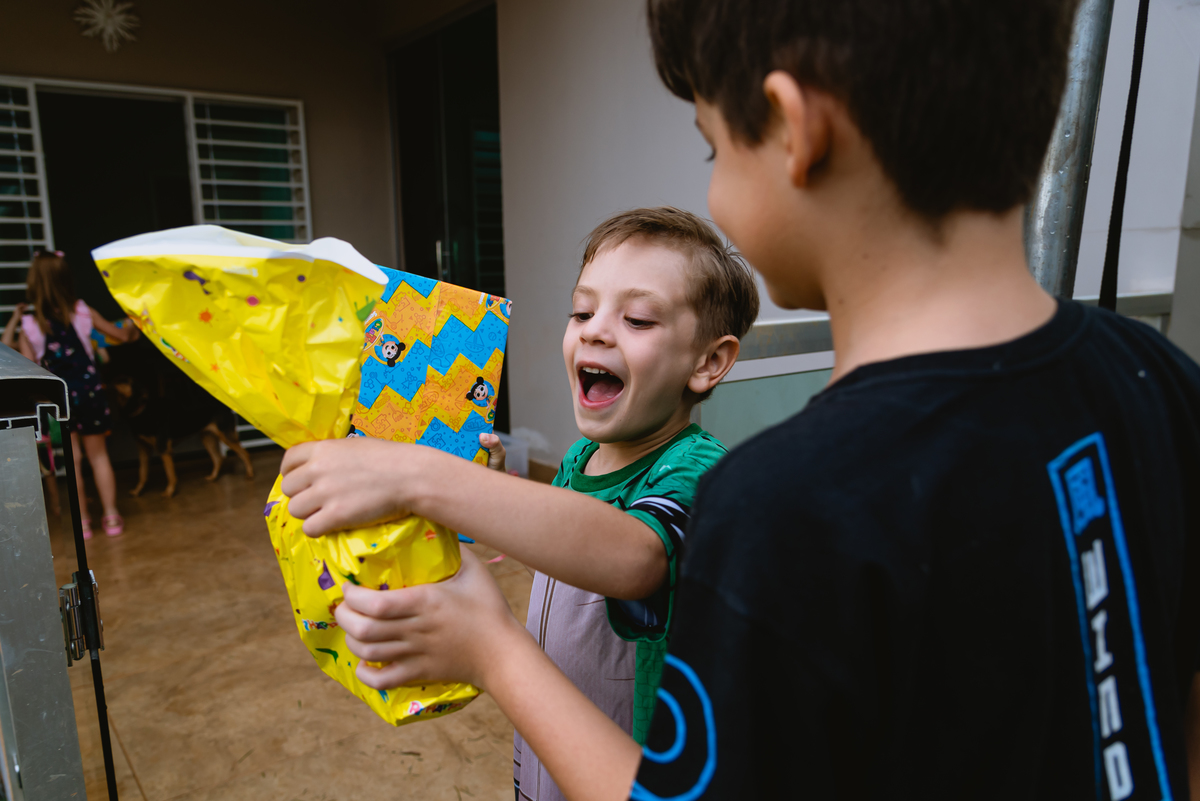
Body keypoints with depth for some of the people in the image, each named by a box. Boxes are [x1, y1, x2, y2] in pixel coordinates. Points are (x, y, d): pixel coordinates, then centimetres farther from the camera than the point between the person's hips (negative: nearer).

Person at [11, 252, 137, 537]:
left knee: (72, 459, 8)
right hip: (89, 390, 1)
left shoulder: (29, 326, -7)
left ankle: (82, 521, 15)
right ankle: (111, 516, 13)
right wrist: (130, 329, 30)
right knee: (98, 454, 12)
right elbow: (121, 335, 10)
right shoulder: (82, 312, -3)